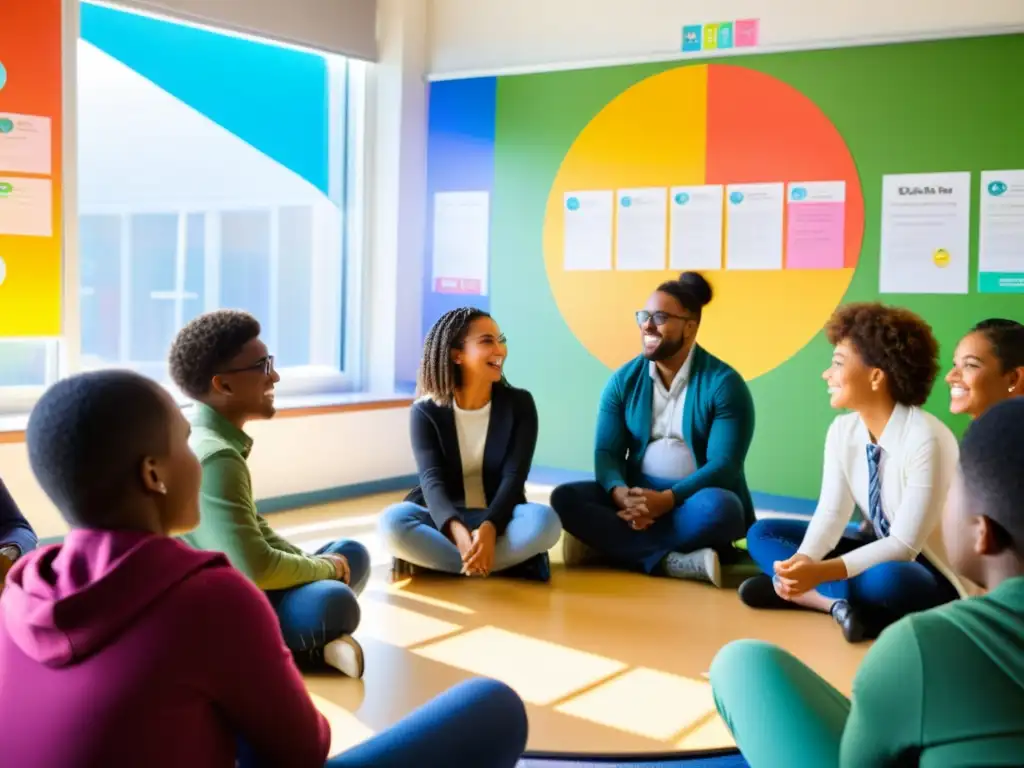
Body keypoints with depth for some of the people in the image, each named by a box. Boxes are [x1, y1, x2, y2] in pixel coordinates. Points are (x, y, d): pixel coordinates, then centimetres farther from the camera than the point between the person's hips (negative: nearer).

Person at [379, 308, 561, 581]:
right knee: (393, 521, -33)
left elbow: (513, 477, -13)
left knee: (544, 520, -33)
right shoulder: (426, 411, -5)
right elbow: (432, 480, -18)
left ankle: (434, 557, -26)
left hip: (498, 518, 0)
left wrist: (489, 528, -34)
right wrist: (458, 530, -40)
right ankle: (511, 561, -29)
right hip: (444, 520, 0)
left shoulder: (519, 403, -2)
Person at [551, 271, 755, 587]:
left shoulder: (724, 383, -9)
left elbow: (724, 465, -17)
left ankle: (613, 543, -25)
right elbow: (607, 451, -3)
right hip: (637, 494, 4)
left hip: (691, 499, -3)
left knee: (718, 507, -37)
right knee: (564, 498, -22)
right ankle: (672, 562, -32)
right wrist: (620, 493, -27)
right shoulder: (624, 380, 4)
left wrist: (666, 499, -31)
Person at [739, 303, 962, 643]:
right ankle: (843, 600, -22)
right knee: (762, 534, -4)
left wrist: (822, 571, -37)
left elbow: (904, 544, -28)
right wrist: (802, 562, -29)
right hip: (878, 547, 8)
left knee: (885, 579, -42)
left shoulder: (927, 440, -26)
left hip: (931, 573, -8)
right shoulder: (842, 431, -4)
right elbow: (831, 513, -8)